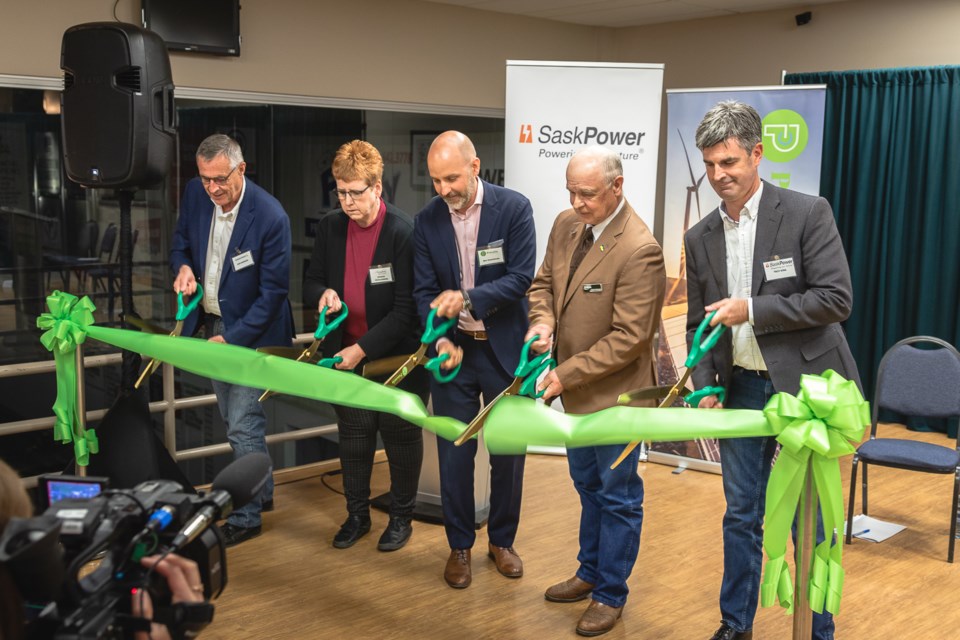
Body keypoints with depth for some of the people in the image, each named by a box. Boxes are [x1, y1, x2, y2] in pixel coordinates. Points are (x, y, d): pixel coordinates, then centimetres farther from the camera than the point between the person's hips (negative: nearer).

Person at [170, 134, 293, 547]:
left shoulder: (270, 217, -24)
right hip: (212, 325, 7)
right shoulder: (195, 194, -6)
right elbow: (181, 244, 10)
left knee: (244, 425, -5)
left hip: (251, 331, -7)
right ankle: (261, 492, 37)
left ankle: (246, 517, 10)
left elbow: (272, 292, -19)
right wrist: (183, 268, -13)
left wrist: (230, 338, -20)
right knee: (235, 421, 18)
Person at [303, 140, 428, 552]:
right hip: (345, 355, 5)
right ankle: (357, 514, 35)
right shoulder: (330, 227, -3)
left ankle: (401, 517, 30)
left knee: (401, 437, 12)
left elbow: (406, 310, -20)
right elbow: (312, 283, 9)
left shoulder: (404, 233, -20)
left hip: (395, 356, -5)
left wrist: (362, 349, -24)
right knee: (353, 437, 17)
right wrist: (323, 294, -15)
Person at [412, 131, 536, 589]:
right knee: (454, 453, 7)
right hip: (453, 349, 2)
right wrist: (442, 341, -17)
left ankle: (502, 540, 30)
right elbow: (424, 291, -2)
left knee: (508, 450, 11)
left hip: (504, 349, -1)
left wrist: (467, 298, -28)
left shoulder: (514, 208, -11)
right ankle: (459, 546, 24)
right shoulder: (427, 221, -3)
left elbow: (520, 279, -15)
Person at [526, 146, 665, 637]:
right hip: (574, 387, 8)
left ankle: (611, 594, 26)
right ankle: (590, 572, 43)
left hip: (615, 392, -8)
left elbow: (629, 337, -25)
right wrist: (542, 321, -11)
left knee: (617, 495, 10)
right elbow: (544, 282, 11)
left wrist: (565, 375, -24)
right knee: (588, 485, 24)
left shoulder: (639, 250, -26)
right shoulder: (567, 224, -2)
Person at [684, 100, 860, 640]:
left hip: (805, 387, -4)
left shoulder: (807, 214, -10)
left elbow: (837, 300, -16)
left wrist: (752, 309, -20)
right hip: (741, 389, 4)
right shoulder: (701, 238, 5)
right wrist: (705, 387, -3)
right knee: (741, 515, 14)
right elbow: (698, 324, 10)